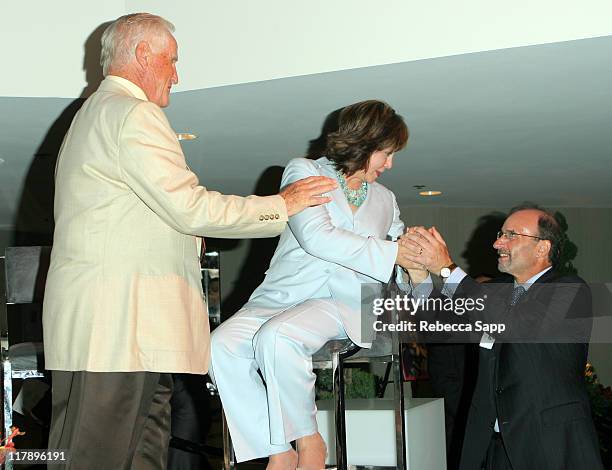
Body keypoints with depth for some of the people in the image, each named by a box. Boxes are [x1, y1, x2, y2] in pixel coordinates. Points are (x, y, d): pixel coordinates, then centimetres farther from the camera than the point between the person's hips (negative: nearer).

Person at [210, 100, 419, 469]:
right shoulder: (304, 172, 7)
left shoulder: (385, 200, 22)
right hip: (282, 295, 0)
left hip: (344, 304, 0)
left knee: (277, 337, -35)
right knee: (223, 345, -32)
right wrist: (393, 253, -13)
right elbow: (316, 236, -11)